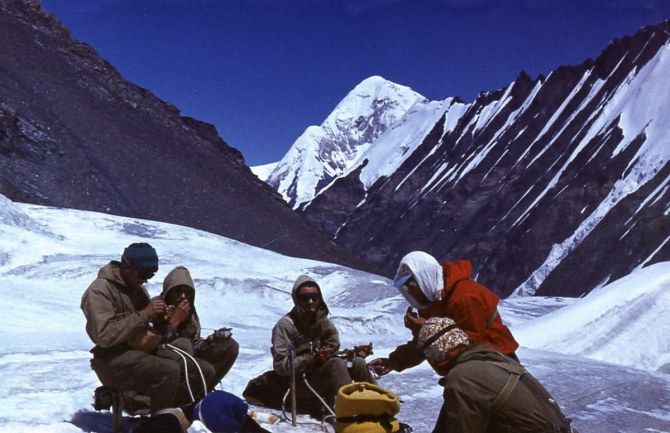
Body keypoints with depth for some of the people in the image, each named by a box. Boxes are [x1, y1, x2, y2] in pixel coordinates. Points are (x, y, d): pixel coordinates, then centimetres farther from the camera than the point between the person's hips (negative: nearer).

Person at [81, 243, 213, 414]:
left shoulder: (137, 289, 15)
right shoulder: (99, 291, -11)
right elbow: (105, 336, -22)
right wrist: (143, 315, -22)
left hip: (143, 350, 9)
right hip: (114, 360, -8)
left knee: (204, 372, -5)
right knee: (169, 370, -34)